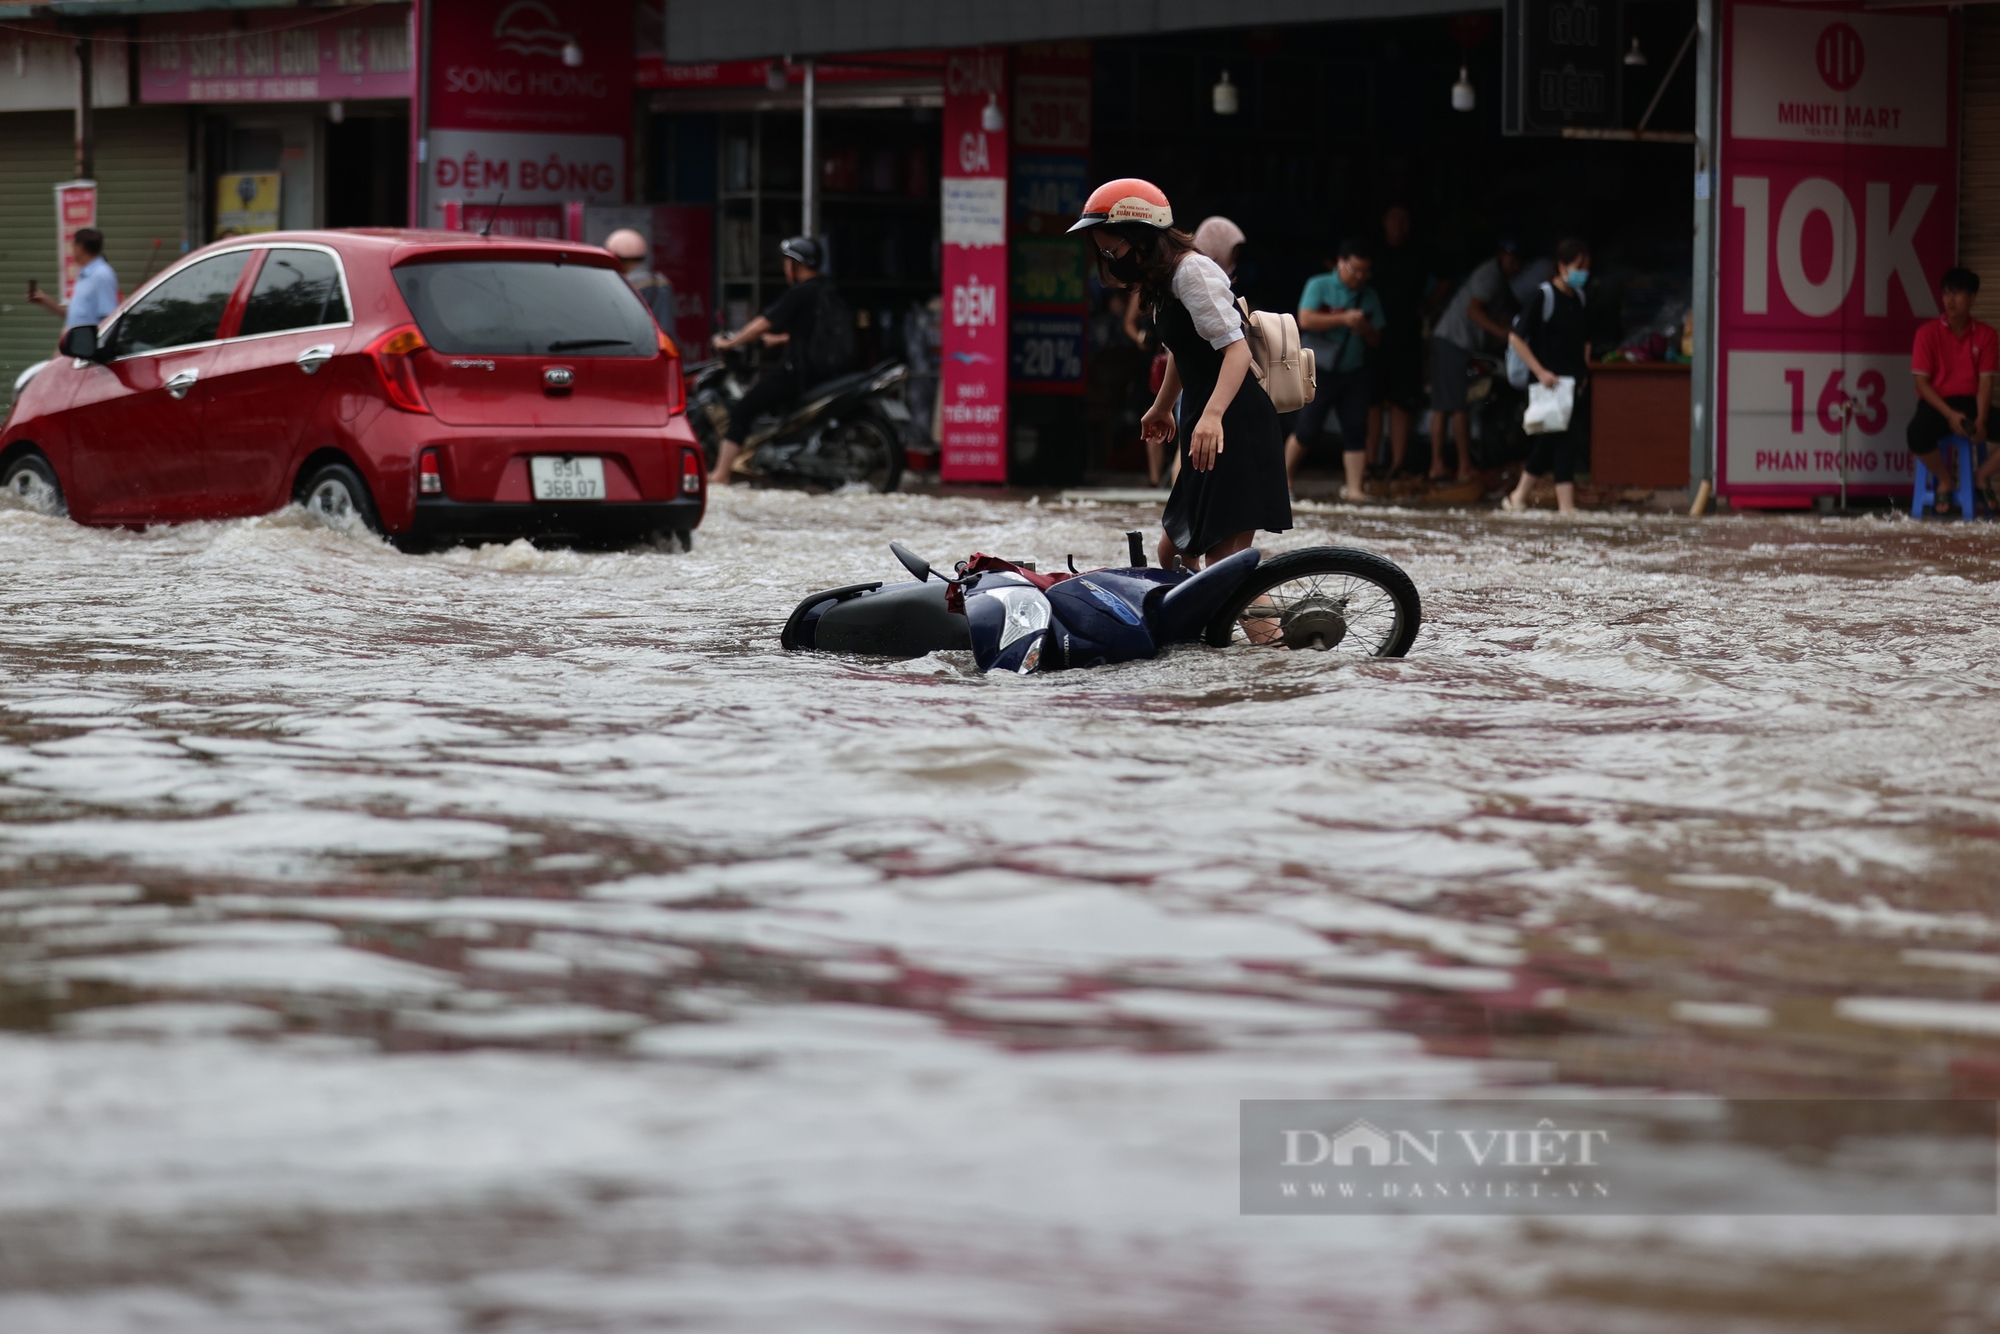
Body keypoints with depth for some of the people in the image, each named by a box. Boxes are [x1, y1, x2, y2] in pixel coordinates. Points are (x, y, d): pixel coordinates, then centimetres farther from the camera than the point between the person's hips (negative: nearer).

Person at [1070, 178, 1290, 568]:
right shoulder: (1163, 278, 16)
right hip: (1203, 430, 11)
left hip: (1235, 431, -11)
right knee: (1174, 554, 12)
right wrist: (1162, 408, 48)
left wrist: (1212, 416, -39)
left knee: (1226, 562, -15)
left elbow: (1237, 348, -25)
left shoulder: (1192, 270, -14)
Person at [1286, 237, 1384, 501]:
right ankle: (1284, 481, 16)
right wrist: (1343, 319, -22)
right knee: (1306, 429, -2)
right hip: (1319, 370, -4)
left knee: (1356, 430, -4)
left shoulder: (1369, 296, 9)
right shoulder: (1319, 286, -4)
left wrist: (1364, 328, -13)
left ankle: (1353, 488, -3)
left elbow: (1376, 339, 10)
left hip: (1353, 372, 4)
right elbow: (1306, 320, -17)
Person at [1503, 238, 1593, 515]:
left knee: (1548, 444, 13)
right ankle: (1567, 508, -11)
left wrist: (1584, 370, 11)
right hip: (1548, 384, -8)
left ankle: (1518, 498, 26)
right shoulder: (1542, 297, -12)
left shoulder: (1579, 299, 11)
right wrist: (1540, 372, -18)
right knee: (1567, 441, -12)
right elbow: (1516, 337, -14)